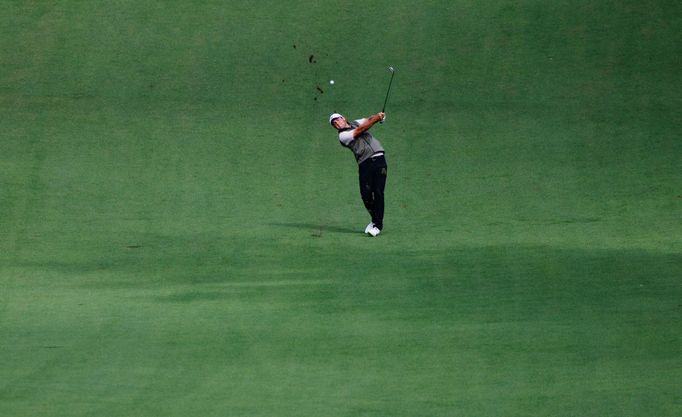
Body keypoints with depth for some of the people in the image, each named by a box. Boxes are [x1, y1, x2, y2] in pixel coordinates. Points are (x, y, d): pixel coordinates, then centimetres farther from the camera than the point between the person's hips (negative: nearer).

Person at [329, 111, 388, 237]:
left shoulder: (356, 123, 22)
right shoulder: (343, 136, 3)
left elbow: (369, 120, 9)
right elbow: (360, 130, -6)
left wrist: (377, 117, -15)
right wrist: (377, 118, -10)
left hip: (378, 159, 2)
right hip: (364, 164, -2)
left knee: (378, 192, -8)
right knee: (366, 193, -11)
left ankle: (378, 224, -4)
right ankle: (375, 219, 13)